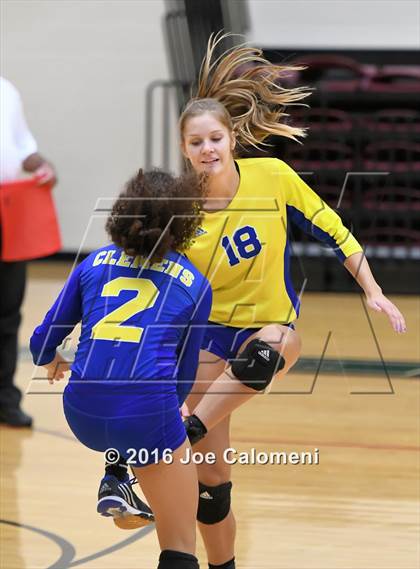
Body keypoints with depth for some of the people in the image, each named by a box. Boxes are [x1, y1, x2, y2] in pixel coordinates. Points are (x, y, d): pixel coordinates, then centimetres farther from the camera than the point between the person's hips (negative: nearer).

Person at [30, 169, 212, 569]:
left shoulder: (94, 263, 13)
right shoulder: (195, 285, 9)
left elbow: (43, 343, 17)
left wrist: (51, 362, 40)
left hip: (82, 412, 3)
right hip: (146, 413, -3)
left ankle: (117, 482, 26)